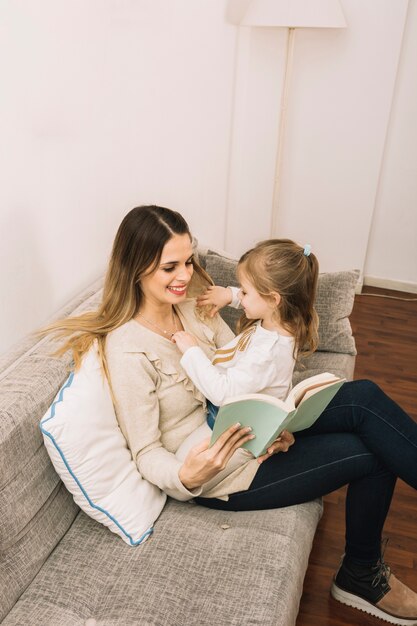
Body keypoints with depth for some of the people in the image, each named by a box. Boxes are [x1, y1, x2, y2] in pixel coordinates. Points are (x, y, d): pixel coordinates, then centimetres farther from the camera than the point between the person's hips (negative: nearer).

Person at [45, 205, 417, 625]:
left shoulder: (194, 303, -1)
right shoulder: (127, 349, -24)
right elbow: (146, 453, -18)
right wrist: (187, 477, -39)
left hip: (248, 428, 7)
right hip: (225, 472, -7)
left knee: (364, 396, -7)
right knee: (371, 454, -11)